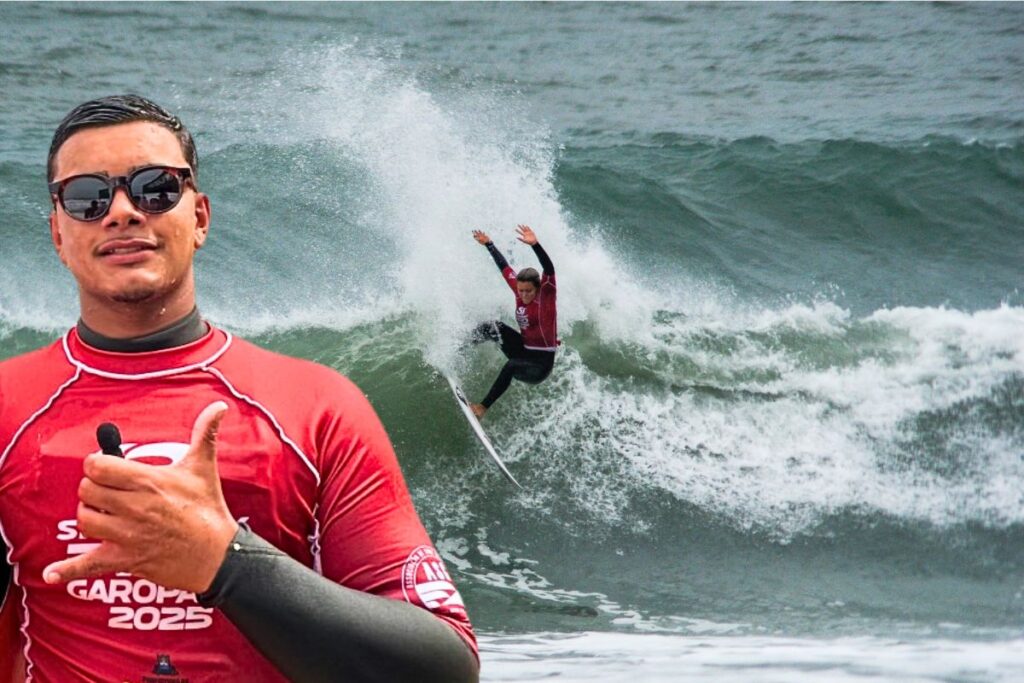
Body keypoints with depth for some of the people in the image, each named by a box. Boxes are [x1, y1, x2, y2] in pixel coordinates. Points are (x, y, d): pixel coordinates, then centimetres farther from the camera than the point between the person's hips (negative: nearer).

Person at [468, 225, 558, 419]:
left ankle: (484, 406, -28)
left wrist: (535, 245, -51)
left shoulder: (546, 296, -18)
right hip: (524, 349, 7)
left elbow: (549, 270, -36)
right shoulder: (520, 291, -1)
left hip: (541, 362, -7)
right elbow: (504, 266, 12)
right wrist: (489, 244, 21)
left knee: (511, 366, -33)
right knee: (494, 327, -6)